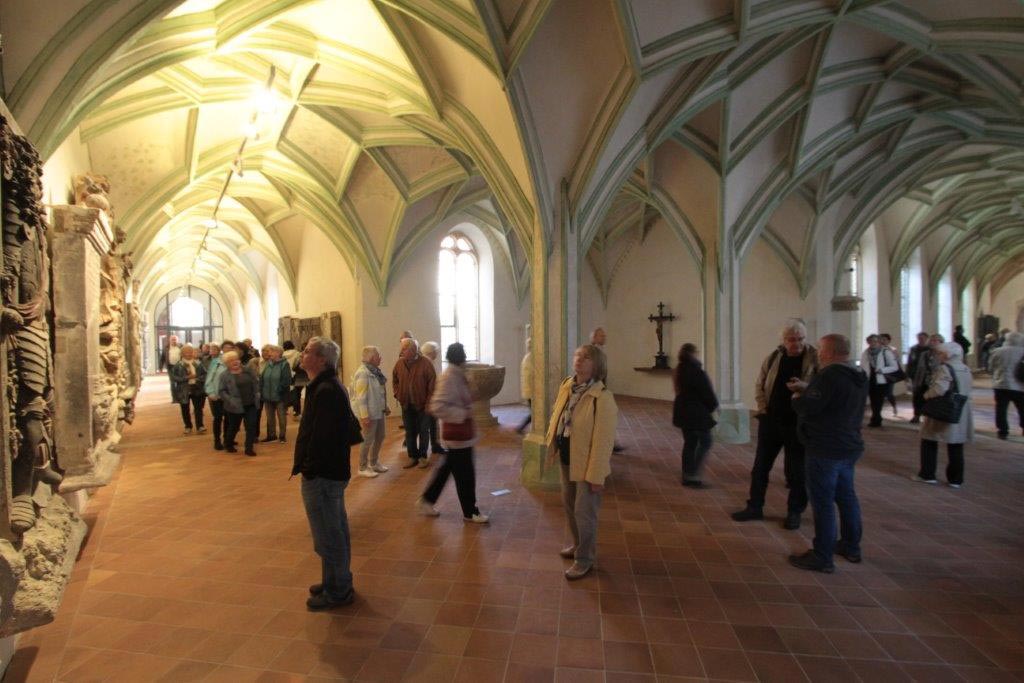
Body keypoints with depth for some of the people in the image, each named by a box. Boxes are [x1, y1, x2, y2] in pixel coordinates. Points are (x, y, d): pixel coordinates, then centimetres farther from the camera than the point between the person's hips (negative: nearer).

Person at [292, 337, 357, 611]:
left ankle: (337, 592, 20)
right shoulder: (329, 387, 10)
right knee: (336, 529, 21)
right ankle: (339, 582, 37)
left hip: (322, 475, -11)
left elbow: (322, 437, -27)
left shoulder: (326, 391, -23)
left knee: (328, 534, 4)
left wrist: (308, 469, -17)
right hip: (333, 471, 11)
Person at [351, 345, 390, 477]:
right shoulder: (362, 373, -21)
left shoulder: (375, 370, 7)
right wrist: (364, 416, -25)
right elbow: (361, 397, -23)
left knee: (380, 437, 18)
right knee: (368, 440, 2)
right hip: (369, 413, -9)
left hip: (378, 411, 9)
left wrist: (386, 407, 17)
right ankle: (363, 468, 19)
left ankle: (374, 463, 35)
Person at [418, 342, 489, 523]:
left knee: (447, 468, 20)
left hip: (462, 433, 10)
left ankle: (426, 500, 34)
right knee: (465, 474, 4)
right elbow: (437, 407, -28)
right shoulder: (449, 378, -22)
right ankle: (470, 512, 20)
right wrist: (462, 414, -24)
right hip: (458, 435, -10)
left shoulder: (457, 376, 8)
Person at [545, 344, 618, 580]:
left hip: (586, 462, -8)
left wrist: (597, 474, -20)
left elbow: (603, 440, -23)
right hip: (567, 458, 8)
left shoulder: (603, 397, -24)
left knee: (584, 512, 7)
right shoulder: (566, 386, -2)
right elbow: (557, 415, 12)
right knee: (569, 504, 23)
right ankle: (578, 544, 47)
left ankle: (585, 559, 29)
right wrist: (552, 441, 9)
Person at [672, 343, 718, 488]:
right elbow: (707, 392, -13)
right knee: (705, 443, 4)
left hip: (683, 412, 8)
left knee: (689, 443, 14)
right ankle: (693, 476, 1)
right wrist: (714, 405, 7)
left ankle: (687, 476, 19)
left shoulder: (678, 371, 7)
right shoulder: (696, 372, -20)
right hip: (697, 413, -8)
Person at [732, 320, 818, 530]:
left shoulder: (815, 359, -8)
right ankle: (755, 507, 25)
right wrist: (763, 408, 2)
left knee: (796, 471, 10)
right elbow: (760, 385, 10)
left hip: (798, 424, -3)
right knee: (760, 466, 11)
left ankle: (794, 512, 28)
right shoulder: (774, 357, 2)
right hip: (770, 421, 4)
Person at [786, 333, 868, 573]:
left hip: (826, 450, -10)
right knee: (846, 496, 22)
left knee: (823, 502, -1)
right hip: (849, 447, 10)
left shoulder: (830, 375, -23)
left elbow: (806, 407, -24)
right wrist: (808, 388, 11)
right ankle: (851, 546, 37)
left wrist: (797, 397, -4)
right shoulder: (858, 375, 8)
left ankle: (822, 557, 8)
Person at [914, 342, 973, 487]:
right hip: (961, 415, 7)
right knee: (956, 447, 13)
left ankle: (927, 474, 14)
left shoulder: (944, 368, -15)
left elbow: (939, 388, -27)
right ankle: (956, 479, 18)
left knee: (929, 443, 8)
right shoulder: (966, 369, 10)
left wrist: (927, 395, -11)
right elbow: (967, 392, 15)